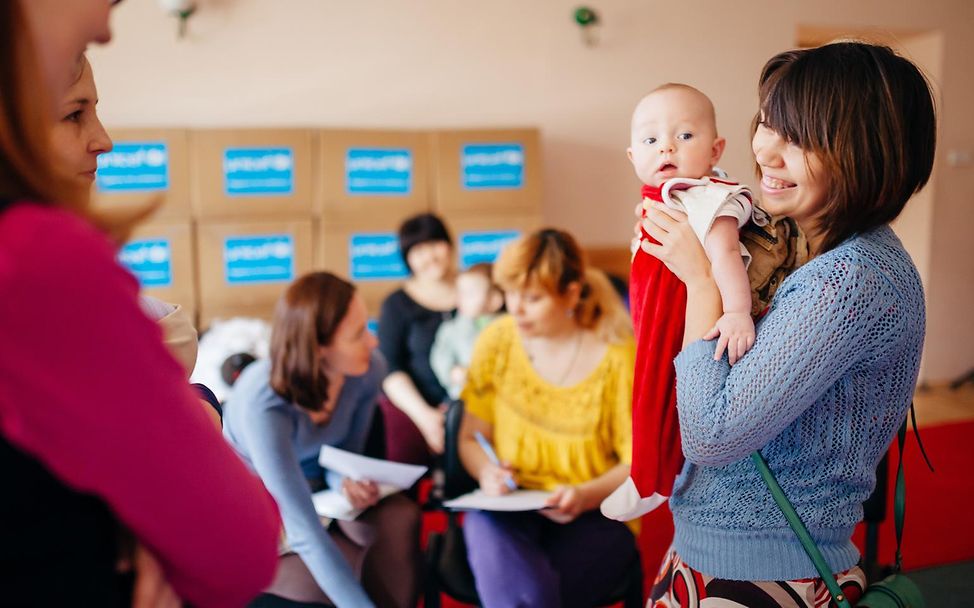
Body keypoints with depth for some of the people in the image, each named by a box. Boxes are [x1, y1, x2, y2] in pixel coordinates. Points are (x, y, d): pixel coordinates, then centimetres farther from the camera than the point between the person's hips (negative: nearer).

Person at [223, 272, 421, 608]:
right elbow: (306, 534, -37)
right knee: (367, 569, -27)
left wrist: (349, 482, -24)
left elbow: (344, 455, -1)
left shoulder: (368, 369, -18)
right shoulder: (264, 404, -35)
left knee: (399, 519, -26)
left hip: (316, 492, 5)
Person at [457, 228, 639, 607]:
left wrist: (585, 495, -18)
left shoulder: (617, 355, -5)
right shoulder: (497, 341, 3)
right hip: (508, 506, 2)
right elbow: (470, 437, 11)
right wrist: (486, 472, -10)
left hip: (595, 516, -1)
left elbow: (637, 464, -1)